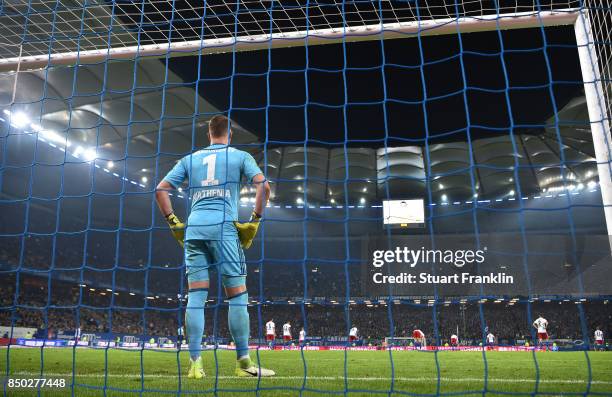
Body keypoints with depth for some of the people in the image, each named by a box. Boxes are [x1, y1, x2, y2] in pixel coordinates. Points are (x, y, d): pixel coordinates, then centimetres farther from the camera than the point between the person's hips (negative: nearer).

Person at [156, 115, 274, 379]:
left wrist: (174, 223, 13)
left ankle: (195, 363, 0)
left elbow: (161, 190, 13)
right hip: (224, 228, -3)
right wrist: (254, 221, -2)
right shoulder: (240, 156, 9)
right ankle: (243, 363, 3)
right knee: (238, 296, 1)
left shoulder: (190, 159, 19)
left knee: (195, 297, 2)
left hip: (194, 229, 4)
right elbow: (263, 186, -6)